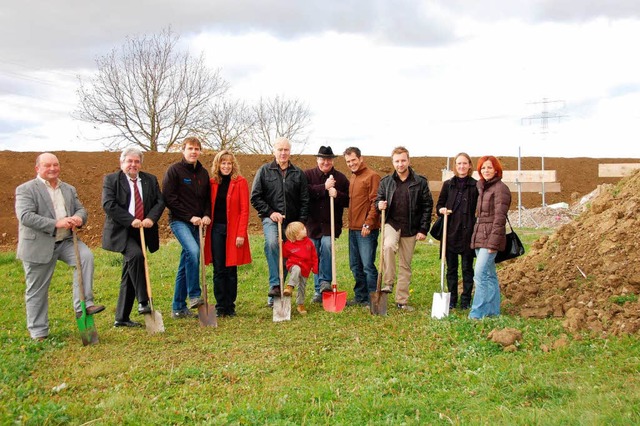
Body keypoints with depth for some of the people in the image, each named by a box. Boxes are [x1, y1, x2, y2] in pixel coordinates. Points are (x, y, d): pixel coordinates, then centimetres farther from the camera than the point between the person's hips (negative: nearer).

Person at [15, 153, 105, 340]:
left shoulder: (69, 189, 12)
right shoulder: (26, 189, -6)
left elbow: (81, 209, 10)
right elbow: (25, 216, -18)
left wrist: (78, 217, -17)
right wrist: (56, 223, -27)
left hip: (66, 241, 4)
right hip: (39, 245, -4)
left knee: (86, 256, -23)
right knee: (37, 291, 4)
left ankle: (82, 305, -19)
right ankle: (38, 333, 17)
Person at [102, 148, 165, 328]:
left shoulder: (151, 180, 12)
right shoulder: (111, 180, -1)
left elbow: (160, 202, 6)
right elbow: (108, 204, -12)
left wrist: (151, 218, -14)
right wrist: (131, 220, -21)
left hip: (142, 232, 5)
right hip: (121, 232, -5)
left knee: (129, 275, 8)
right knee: (136, 255, -32)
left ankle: (122, 318, 15)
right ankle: (143, 302, -22)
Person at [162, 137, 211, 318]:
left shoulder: (203, 172, 14)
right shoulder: (174, 170, -4)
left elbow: (208, 198, 19)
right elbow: (169, 198, -10)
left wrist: (206, 215, -1)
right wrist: (190, 217, -13)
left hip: (196, 223, 6)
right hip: (179, 221, -6)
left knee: (185, 265, 8)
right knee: (193, 251, -29)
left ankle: (179, 308, 14)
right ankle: (194, 295, -18)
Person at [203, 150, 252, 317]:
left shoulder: (240, 182, -1)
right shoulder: (213, 182, 8)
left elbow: (244, 209, -5)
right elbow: (209, 207, 12)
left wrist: (241, 234, -12)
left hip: (233, 230, -2)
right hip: (216, 229, 3)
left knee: (231, 269, 3)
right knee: (218, 270, 4)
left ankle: (230, 306, 13)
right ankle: (220, 306, 11)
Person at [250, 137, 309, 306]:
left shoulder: (298, 174, 10)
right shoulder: (265, 171, 5)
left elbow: (304, 201, 8)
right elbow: (255, 197, 1)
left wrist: (301, 221, -2)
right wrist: (270, 213, -9)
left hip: (292, 222, 3)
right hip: (271, 219, -3)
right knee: (272, 243, -31)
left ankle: (278, 289, 16)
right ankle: (274, 284, -33)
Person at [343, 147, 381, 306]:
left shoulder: (372, 176, -9)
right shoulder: (351, 178, 18)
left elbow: (375, 202, -15)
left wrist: (368, 223, -20)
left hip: (367, 229, -9)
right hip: (353, 228, 9)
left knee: (368, 265, -7)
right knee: (355, 265, 14)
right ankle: (360, 296, 24)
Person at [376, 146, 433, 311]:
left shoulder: (420, 182, -2)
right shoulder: (386, 181, 3)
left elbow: (427, 206, 0)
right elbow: (379, 200, 13)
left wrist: (423, 230, -6)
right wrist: (380, 205, -12)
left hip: (410, 229, 0)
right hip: (391, 223, 0)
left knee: (405, 265, 7)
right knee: (388, 246, -33)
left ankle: (402, 300, 18)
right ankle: (388, 283, -20)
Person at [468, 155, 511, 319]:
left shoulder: (500, 189, -9)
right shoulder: (481, 187, 17)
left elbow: (499, 218, -15)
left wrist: (493, 242, -19)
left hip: (490, 238, -9)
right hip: (479, 238, 9)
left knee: (480, 274, -12)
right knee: (490, 275, 13)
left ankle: (478, 312, -8)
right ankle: (493, 310, 20)